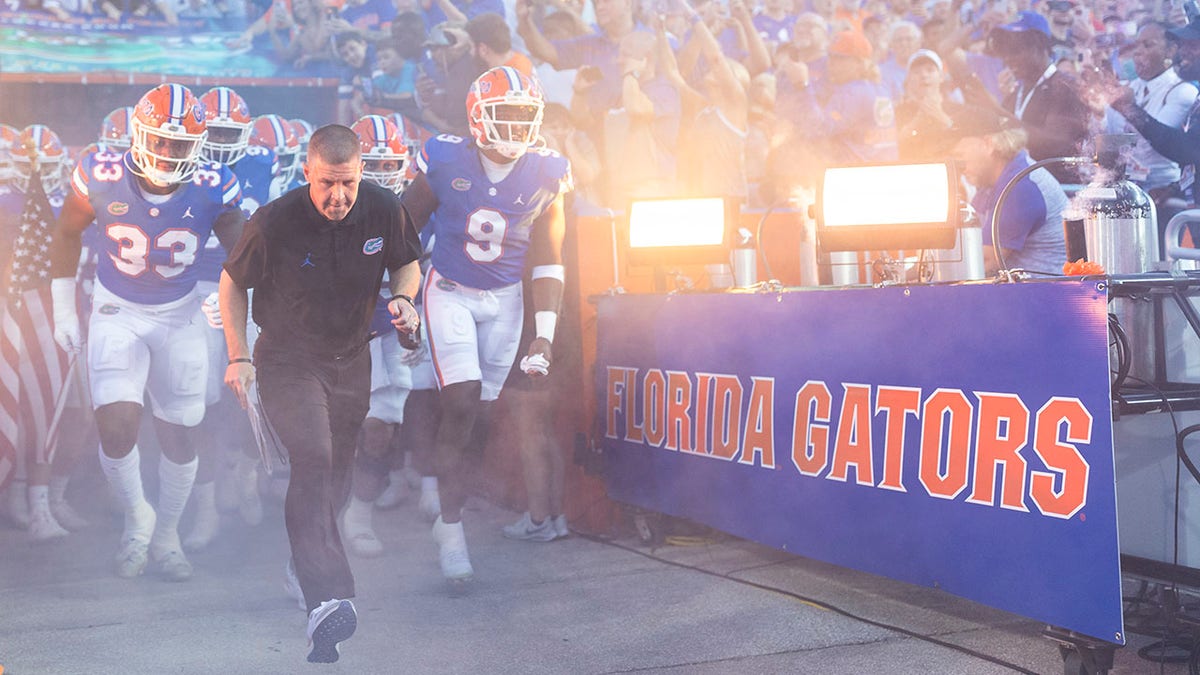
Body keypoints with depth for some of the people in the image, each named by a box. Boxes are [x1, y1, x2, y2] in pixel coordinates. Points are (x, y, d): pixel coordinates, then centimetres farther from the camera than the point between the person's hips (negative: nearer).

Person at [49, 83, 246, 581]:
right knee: (118, 428, -17)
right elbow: (67, 234, 0)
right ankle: (136, 516, 14)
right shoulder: (103, 178, -19)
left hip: (180, 317, 1)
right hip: (116, 314, -1)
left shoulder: (211, 190, -18)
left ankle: (166, 535, 33)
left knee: (180, 438, 8)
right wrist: (63, 310, 3)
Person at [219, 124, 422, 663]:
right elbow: (233, 283, -4)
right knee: (313, 459, -24)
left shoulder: (384, 211, -11)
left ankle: (307, 565, 38)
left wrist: (403, 299, -14)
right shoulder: (274, 223, -20)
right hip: (287, 360, -4)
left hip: (351, 361, 5)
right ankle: (327, 599, -34)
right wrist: (238, 356, -7)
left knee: (337, 474, 13)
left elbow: (407, 264, 8)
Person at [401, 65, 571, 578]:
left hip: (505, 299, 3)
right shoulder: (445, 162, -14)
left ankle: (446, 505, 21)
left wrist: (545, 334, -7)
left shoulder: (545, 175, -8)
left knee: (479, 410, 1)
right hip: (449, 291, -2)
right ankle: (451, 528, -7)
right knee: (462, 402, -16)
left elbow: (547, 261, -1)